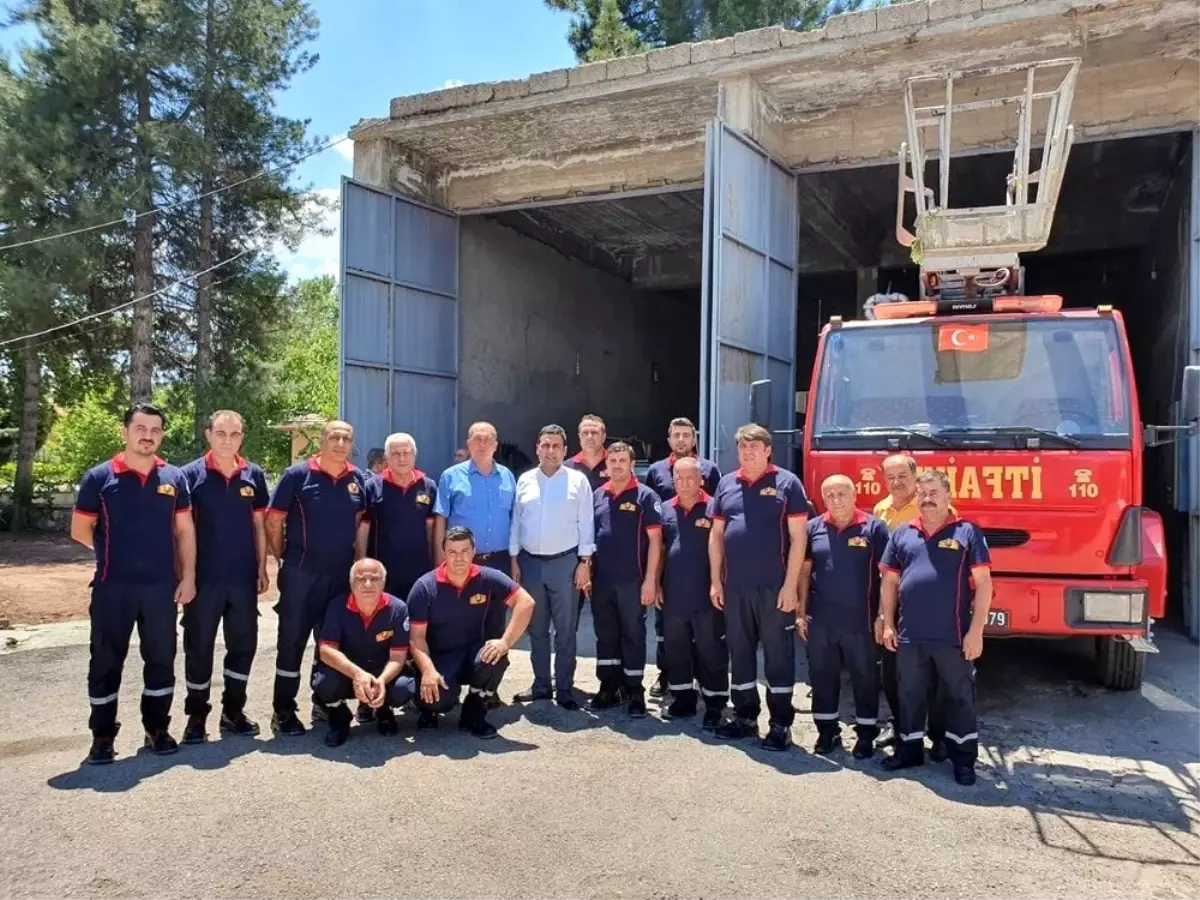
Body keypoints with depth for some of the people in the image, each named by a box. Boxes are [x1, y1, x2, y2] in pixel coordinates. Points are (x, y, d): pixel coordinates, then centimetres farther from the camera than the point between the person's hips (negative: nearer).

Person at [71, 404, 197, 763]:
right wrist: (115, 552, 8)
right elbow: (80, 530, 2)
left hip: (161, 586, 2)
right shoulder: (100, 477, -4)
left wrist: (188, 576, 0)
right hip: (113, 586, -2)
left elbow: (185, 530, 5)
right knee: (106, 661, 6)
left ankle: (157, 728, 24)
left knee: (161, 658, 10)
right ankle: (102, 736, 18)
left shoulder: (174, 477, 4)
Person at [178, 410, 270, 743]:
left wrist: (262, 568, 6)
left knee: (244, 644, 10)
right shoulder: (191, 474, -4)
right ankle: (197, 715, 20)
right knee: (199, 647, 7)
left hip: (244, 577, 3)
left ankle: (233, 711, 25)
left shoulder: (254, 475, 5)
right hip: (204, 577, -3)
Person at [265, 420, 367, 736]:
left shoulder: (357, 479, 5)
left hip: (342, 572, 5)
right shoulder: (297, 475, -9)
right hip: (302, 571, -4)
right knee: (292, 640, 3)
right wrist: (284, 559, -3)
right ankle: (283, 710, 12)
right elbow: (274, 521, -7)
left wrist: (358, 559, 11)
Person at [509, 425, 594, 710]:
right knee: (536, 629, 12)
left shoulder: (578, 480, -1)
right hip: (530, 561, 3)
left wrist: (584, 562, -7)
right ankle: (541, 685, 23)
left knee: (565, 630, 3)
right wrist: (514, 561, 4)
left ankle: (565, 688, 12)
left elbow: (586, 523, -3)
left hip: (565, 561, -3)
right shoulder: (525, 480, 7)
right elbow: (516, 522, 8)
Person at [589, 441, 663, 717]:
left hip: (632, 580, -4)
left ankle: (635, 691, 15)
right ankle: (609, 687, 25)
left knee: (633, 635, 5)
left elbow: (655, 539, -8)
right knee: (605, 635, 12)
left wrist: (650, 580, -13)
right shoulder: (597, 496, 9)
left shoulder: (645, 496, -5)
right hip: (601, 579, 5)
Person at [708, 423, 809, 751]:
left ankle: (781, 724, 12)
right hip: (735, 587, 5)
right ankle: (745, 716, 25)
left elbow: (798, 537, -7)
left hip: (774, 587, -4)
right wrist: (715, 580, 7)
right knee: (739, 652, 12)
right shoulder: (726, 484, 10)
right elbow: (716, 535, 13)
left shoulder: (786, 483, -4)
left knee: (778, 655, 3)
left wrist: (790, 585, -12)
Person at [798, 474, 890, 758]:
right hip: (820, 620, 3)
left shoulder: (874, 528, -4)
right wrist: (801, 613, 5)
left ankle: (866, 734, 21)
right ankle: (827, 731, 25)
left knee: (865, 678, 8)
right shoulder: (813, 528, 5)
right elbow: (804, 572, 8)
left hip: (860, 621, -3)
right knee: (822, 676, 11)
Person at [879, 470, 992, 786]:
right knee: (910, 696, 14)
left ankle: (964, 758, 21)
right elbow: (889, 582, 12)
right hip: (910, 636, 3)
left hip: (953, 637, -3)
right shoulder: (902, 534, 8)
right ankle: (910, 750, 29)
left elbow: (983, 584, -5)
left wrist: (976, 631, -10)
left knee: (959, 697, 8)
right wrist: (888, 624, 6)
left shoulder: (967, 532, -2)